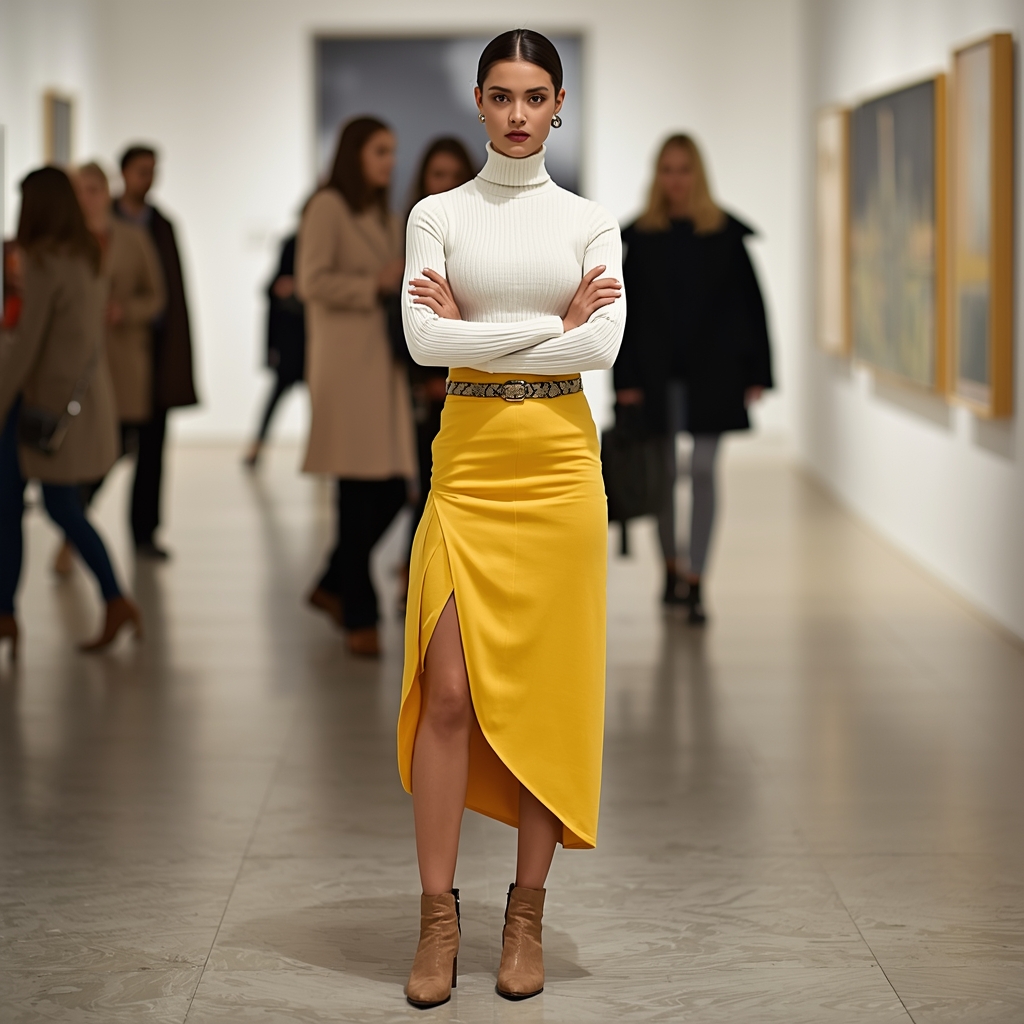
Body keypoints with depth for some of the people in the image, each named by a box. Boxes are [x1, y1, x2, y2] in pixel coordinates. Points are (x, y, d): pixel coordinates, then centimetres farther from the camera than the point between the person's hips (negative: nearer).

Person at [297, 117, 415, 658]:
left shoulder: (386, 217, 21)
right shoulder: (328, 207, -5)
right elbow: (313, 282, -13)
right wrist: (375, 285, -12)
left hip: (385, 364, 8)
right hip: (345, 364, -8)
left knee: (393, 488, 3)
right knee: (360, 491, -7)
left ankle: (334, 587, 21)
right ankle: (359, 617, 2)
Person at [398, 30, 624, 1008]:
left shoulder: (589, 220, 7)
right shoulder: (438, 215, 5)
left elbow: (605, 344, -8)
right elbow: (423, 340, -9)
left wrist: (477, 332, -9)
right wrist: (554, 323, -9)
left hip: (559, 461, 1)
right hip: (469, 460, -1)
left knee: (548, 688, 2)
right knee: (450, 689, -6)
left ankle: (526, 913, 12)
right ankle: (438, 917, 2)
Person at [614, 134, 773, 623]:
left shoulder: (725, 233, 0)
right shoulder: (641, 235, 2)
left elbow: (751, 303, 2)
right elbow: (626, 309, 1)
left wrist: (757, 373, -2)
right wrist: (625, 378, -6)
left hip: (712, 372, -1)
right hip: (657, 372, 1)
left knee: (703, 471, -5)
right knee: (663, 473, 8)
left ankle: (695, 583, -3)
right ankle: (672, 566, 27)